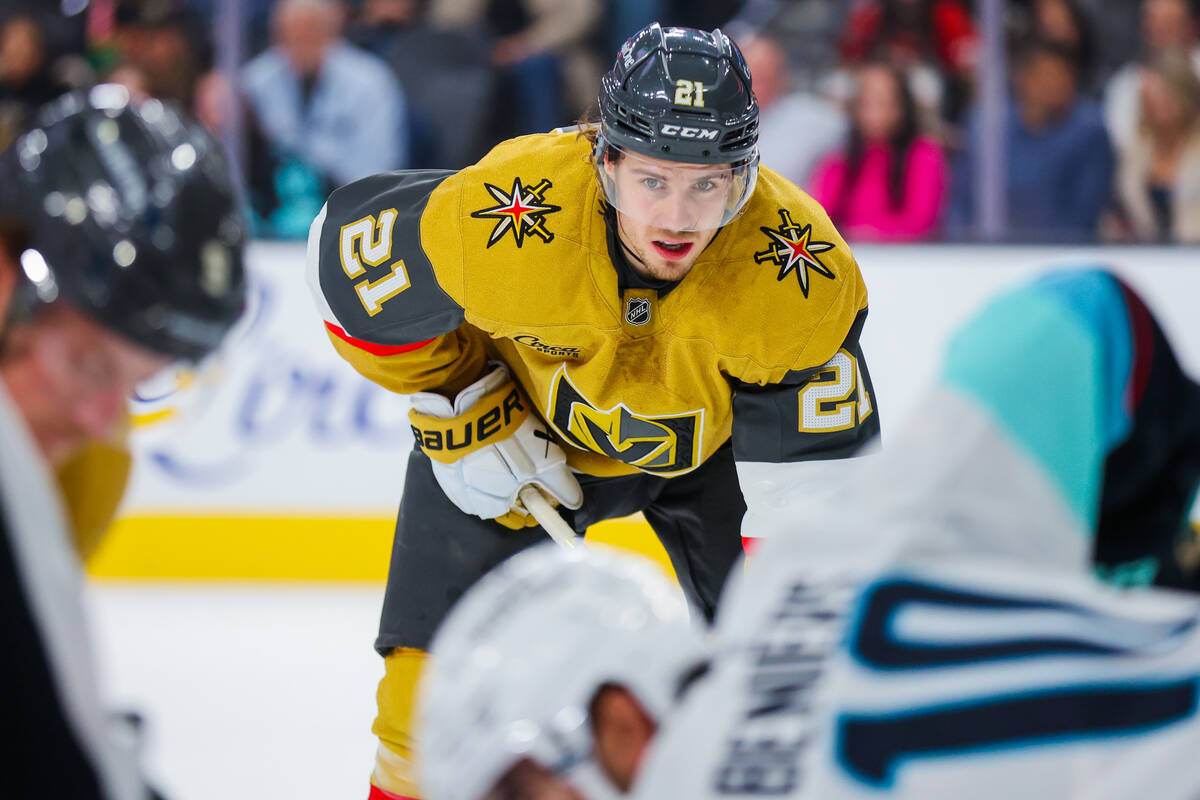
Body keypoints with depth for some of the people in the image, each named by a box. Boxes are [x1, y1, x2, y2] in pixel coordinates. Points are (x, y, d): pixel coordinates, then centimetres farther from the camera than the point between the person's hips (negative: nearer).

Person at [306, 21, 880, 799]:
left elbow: (816, 473, -28)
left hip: (714, 436, 1)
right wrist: (465, 418, -16)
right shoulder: (493, 222, -38)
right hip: (523, 416, -1)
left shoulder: (804, 276, -35)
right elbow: (349, 251, -18)